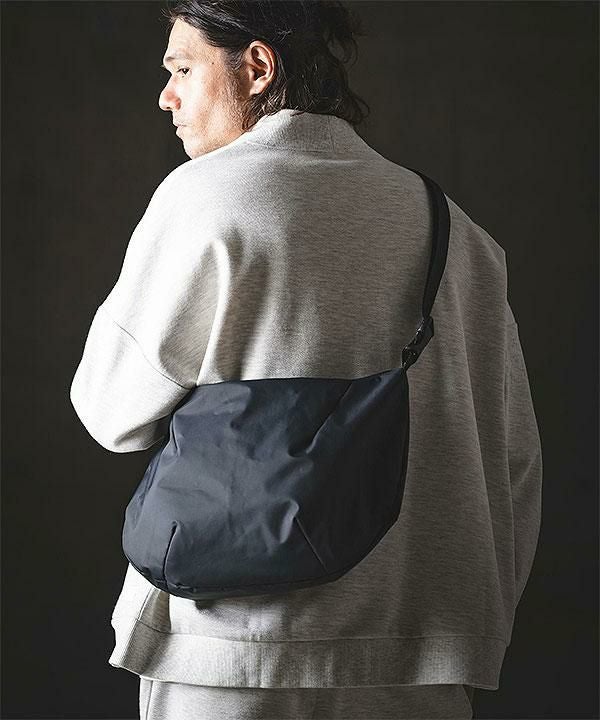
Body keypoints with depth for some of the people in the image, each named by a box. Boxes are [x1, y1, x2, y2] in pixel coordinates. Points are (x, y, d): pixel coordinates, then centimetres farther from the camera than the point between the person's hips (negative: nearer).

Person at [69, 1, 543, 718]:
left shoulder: (206, 194, -7)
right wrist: (470, 642, 18)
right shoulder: (454, 226, 8)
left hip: (236, 660, -4)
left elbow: (114, 414, 1)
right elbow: (514, 461, 9)